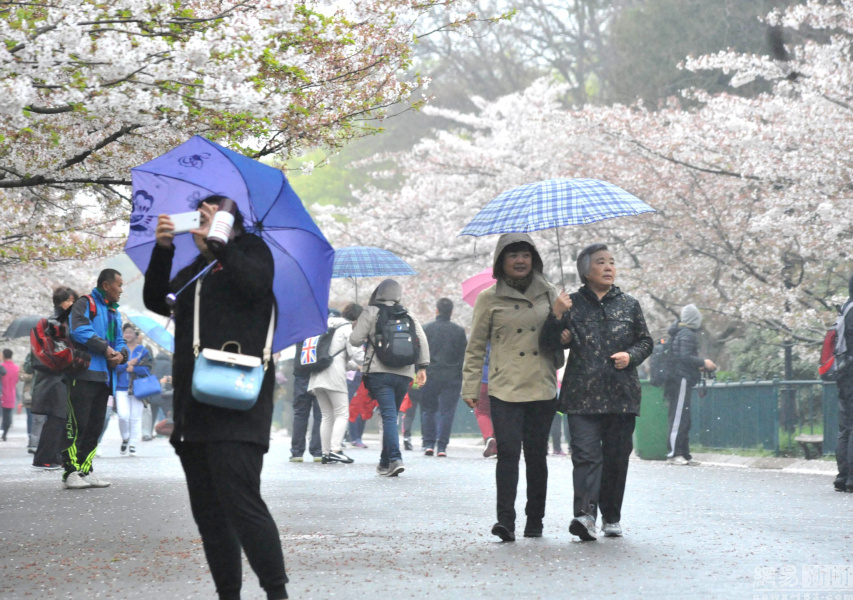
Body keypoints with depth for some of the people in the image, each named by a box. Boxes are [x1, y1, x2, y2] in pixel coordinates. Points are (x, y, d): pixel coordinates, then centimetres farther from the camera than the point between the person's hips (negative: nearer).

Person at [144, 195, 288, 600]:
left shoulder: (251, 252, 7)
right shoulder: (192, 273, 24)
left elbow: (255, 283, -14)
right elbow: (156, 300, 8)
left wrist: (218, 242, -17)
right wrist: (162, 249, -3)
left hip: (235, 411, -7)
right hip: (193, 413, 7)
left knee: (241, 503, -17)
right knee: (208, 513, 7)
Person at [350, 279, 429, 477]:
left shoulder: (371, 313, 2)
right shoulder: (409, 316, 15)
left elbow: (355, 339, -2)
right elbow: (422, 341, 6)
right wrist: (422, 367, 6)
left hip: (379, 372, -4)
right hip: (404, 374, 4)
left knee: (389, 416, -10)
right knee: (392, 415, 14)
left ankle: (395, 459, -24)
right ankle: (385, 462, 20)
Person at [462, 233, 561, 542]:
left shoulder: (548, 294, 11)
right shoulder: (489, 299, 5)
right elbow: (476, 346, 6)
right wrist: (470, 387, 2)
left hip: (542, 389, 2)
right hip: (504, 390, -2)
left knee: (536, 454, 5)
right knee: (508, 452, -13)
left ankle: (535, 521, 15)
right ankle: (505, 520, -16)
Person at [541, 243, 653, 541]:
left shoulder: (629, 305, 12)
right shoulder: (573, 304, 7)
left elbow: (646, 341, 18)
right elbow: (550, 344, 5)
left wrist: (631, 355, -3)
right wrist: (556, 316, -12)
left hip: (621, 393, 2)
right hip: (583, 395, -2)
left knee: (616, 456, 5)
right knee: (586, 454, -14)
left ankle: (611, 517, 16)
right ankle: (585, 514, -25)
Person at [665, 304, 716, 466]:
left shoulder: (678, 333, 21)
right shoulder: (687, 335, -11)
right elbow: (685, 357, -21)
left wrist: (698, 367, 23)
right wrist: (703, 363, -14)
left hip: (675, 381, 10)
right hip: (681, 380, -10)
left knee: (684, 419, 11)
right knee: (679, 418, -10)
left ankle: (684, 454, 13)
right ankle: (673, 453, -12)